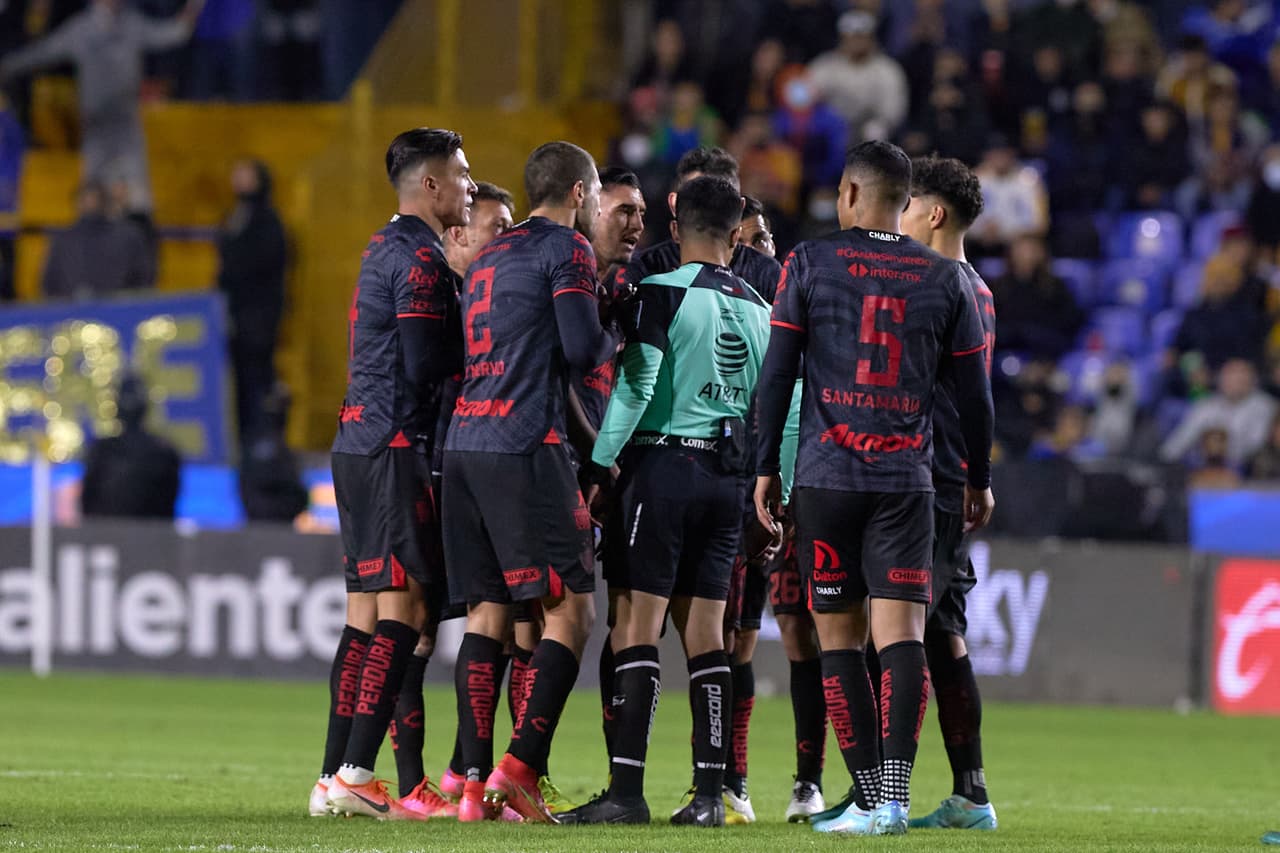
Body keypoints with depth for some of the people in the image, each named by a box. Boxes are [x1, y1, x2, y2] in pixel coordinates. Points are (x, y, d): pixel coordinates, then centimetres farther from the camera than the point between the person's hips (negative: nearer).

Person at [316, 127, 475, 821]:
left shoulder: (386, 249, 20)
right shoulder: (419, 257, -11)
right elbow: (429, 366, -16)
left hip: (357, 444, 10)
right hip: (394, 449, -10)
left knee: (366, 614, 10)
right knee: (405, 610, -10)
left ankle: (334, 778, 9)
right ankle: (355, 776, -16)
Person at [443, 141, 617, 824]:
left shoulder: (488, 257, 22)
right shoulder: (566, 248, -2)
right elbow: (581, 347, -11)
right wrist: (614, 340, 11)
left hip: (464, 444, 8)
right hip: (524, 448, -8)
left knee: (485, 613, 6)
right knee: (571, 611, -5)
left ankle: (474, 782, 0)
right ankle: (519, 768, -15)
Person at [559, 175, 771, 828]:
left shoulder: (663, 292, -6)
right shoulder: (758, 308, 12)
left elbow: (636, 384, -15)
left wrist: (600, 464, -11)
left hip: (662, 462, -6)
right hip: (727, 473, 6)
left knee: (637, 626, -6)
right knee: (704, 631, 8)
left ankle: (627, 790, -12)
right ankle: (709, 793, 4)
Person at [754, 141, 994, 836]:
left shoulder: (810, 264, 2)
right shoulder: (944, 279, 7)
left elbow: (776, 374, 0)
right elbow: (974, 394, 10)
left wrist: (766, 467, 7)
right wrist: (980, 481, 21)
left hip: (826, 476, -1)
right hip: (907, 479, 1)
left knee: (838, 638, 5)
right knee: (902, 634, -5)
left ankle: (869, 799, 2)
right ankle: (894, 795, -18)